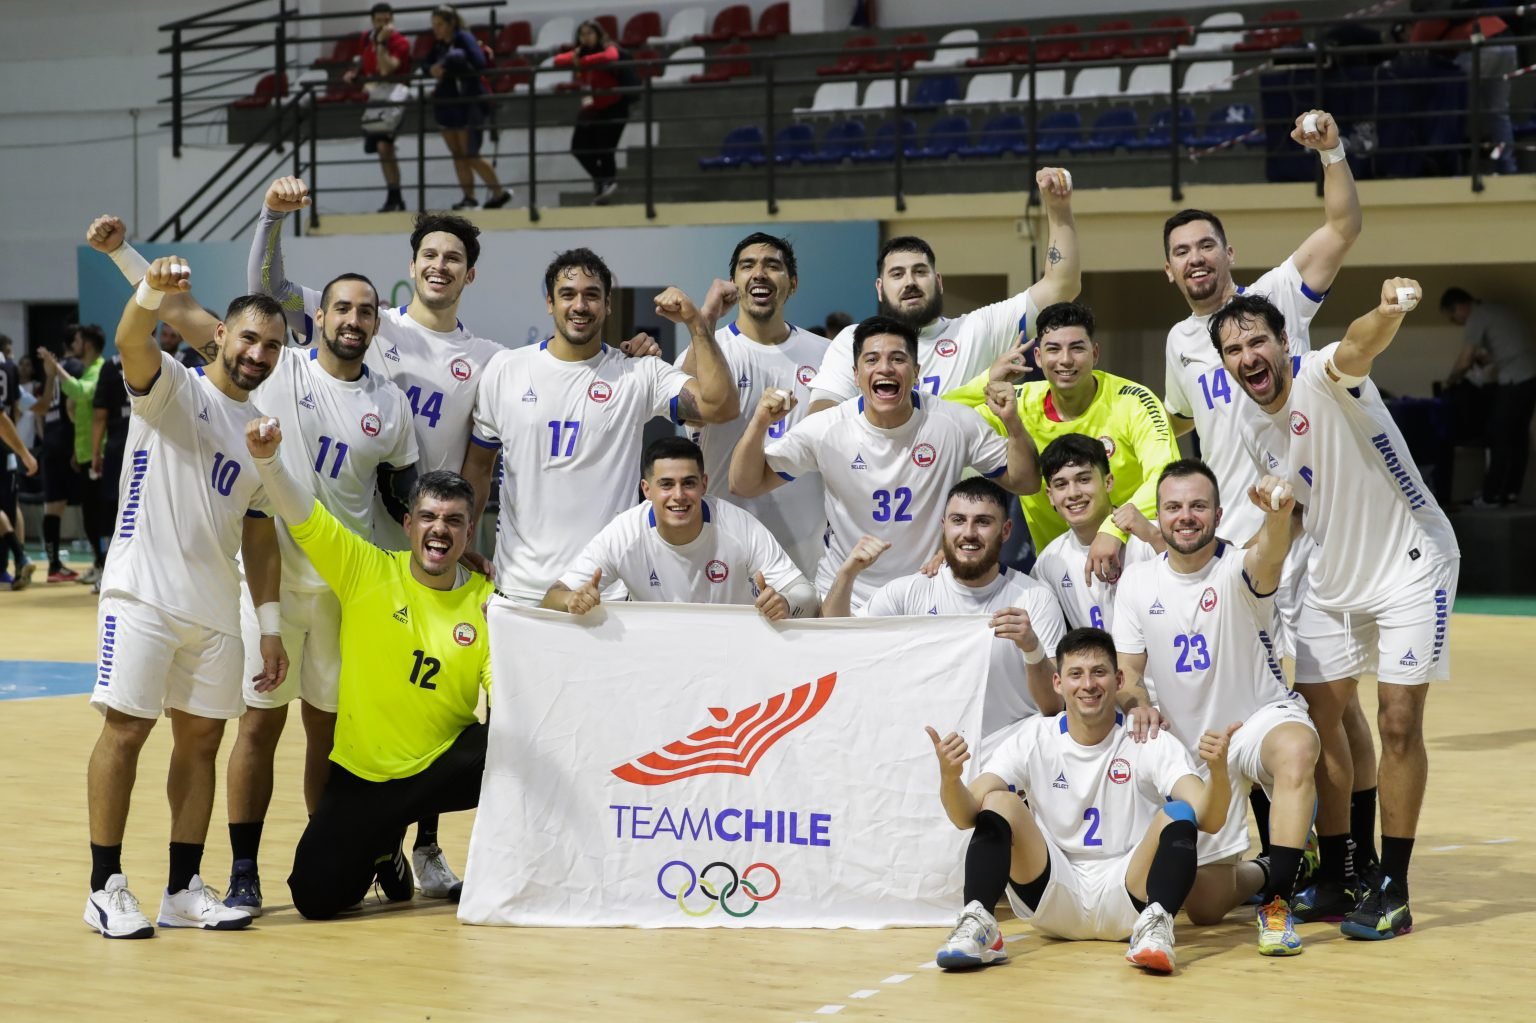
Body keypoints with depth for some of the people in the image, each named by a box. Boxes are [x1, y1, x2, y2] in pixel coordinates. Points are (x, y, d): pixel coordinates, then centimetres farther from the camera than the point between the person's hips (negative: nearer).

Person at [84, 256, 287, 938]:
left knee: (201, 737, 7)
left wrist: (269, 624, 11)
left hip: (215, 608, 6)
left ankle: (184, 890, 14)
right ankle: (105, 888, 0)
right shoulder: (174, 389, -2)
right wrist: (154, 290, -46)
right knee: (125, 728, -5)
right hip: (144, 594, -6)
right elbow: (132, 343, -24)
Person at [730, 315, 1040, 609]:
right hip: (844, 600, 0)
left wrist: (1013, 425, -20)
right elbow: (744, 485, -7)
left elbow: (1024, 483, -2)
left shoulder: (956, 424, -9)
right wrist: (759, 424, -24)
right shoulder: (825, 429, -10)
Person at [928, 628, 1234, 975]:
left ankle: (1156, 926, -37)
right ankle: (977, 926, -31)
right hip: (1052, 903, 1)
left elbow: (1208, 820, -16)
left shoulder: (1150, 743, -3)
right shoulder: (1034, 738, 1)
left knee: (1178, 815, -23)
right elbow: (966, 817, -9)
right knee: (1000, 804, -19)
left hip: (1126, 895, -1)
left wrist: (1218, 772, -39)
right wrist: (949, 778, -33)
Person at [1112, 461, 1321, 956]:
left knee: (1296, 747, -43)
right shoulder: (1136, 582, -2)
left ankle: (1277, 899, -29)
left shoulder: (1236, 569, -17)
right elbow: (1125, 669, 3)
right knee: (1204, 906, 1)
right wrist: (1137, 702, -21)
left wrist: (1279, 515, -65)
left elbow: (1267, 558, -42)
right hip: (1191, 745, 4)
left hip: (1262, 717, -4)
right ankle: (1265, 872, 37)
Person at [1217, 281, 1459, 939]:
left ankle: (1392, 891, 0)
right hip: (1334, 580, 8)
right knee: (1317, 719, 6)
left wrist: (1389, 312, -67)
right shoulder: (1256, 436, 2)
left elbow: (1359, 346, -46)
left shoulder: (1322, 379, -21)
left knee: (1398, 723, -9)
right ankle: (1333, 881, 18)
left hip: (1411, 568, -7)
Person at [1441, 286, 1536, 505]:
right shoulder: (1494, 309, 20)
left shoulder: (1475, 319, -9)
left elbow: (1464, 362, -10)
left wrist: (1452, 379, 7)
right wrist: (1485, 359, 22)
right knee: (1518, 434, 12)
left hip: (1514, 380, -9)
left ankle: (1492, 495, 1)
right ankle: (1512, 491, 15)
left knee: (1499, 436, -2)